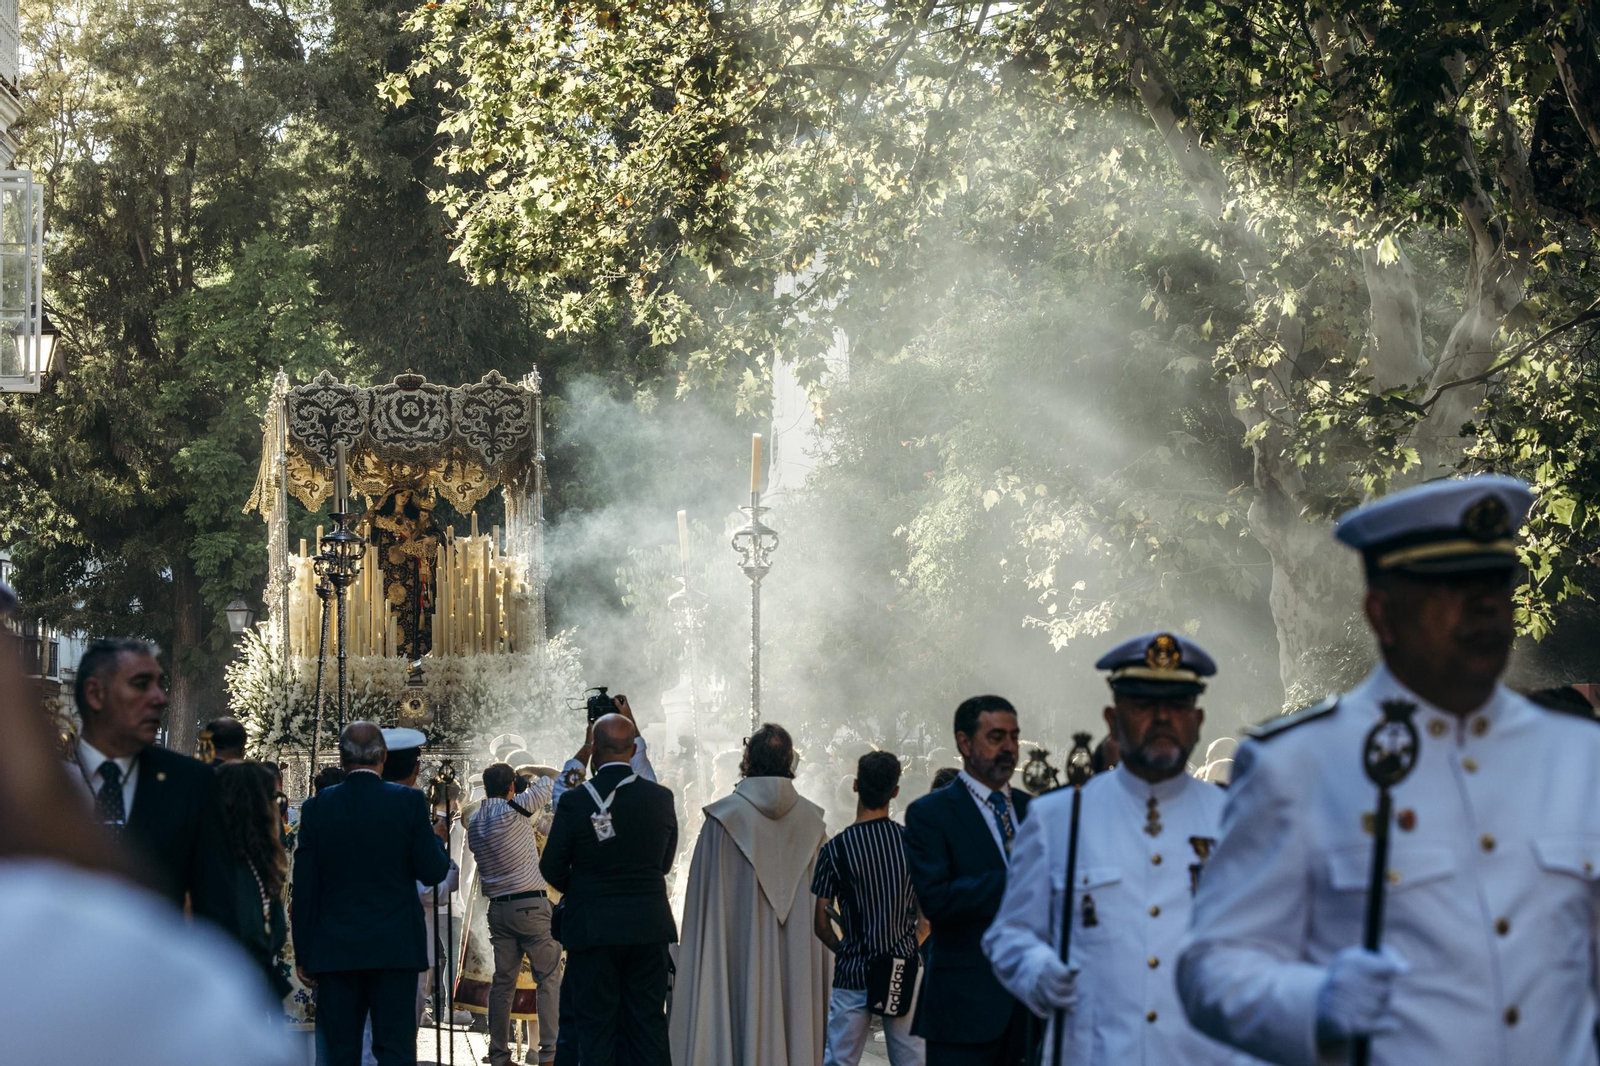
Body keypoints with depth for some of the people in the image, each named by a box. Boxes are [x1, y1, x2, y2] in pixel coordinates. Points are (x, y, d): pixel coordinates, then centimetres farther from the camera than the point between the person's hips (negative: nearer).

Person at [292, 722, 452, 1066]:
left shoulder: (317, 807, 0)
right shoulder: (409, 801, -4)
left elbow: (304, 888, 1)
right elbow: (432, 872, -3)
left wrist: (304, 953, 8)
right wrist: (437, 839, 18)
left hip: (335, 948, 1)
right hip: (395, 947, -1)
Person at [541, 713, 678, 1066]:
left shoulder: (575, 802, -10)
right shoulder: (661, 798, -1)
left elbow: (551, 869, -3)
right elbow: (665, 862, 10)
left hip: (594, 927, -3)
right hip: (650, 927, 3)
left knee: (595, 1027, 2)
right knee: (648, 1024, 8)